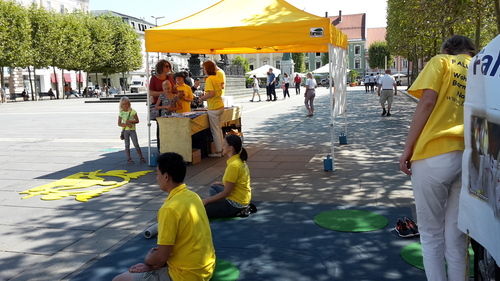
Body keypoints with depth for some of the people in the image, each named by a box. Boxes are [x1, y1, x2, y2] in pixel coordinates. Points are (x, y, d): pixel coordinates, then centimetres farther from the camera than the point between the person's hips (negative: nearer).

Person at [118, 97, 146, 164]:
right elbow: (119, 123, 0)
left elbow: (137, 120, -2)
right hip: (125, 130, 1)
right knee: (127, 145, 6)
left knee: (136, 144, -2)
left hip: (132, 130, -1)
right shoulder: (121, 113, 2)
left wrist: (130, 121, -18)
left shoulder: (133, 111, -1)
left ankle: (141, 157, 5)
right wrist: (126, 125, -15)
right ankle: (129, 158, 11)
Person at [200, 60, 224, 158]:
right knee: (219, 129, 15)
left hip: (213, 108, -9)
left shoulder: (209, 79, -15)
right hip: (220, 106, 9)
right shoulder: (217, 78, 11)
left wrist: (203, 97, -6)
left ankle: (218, 152, 4)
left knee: (215, 130, -1)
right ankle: (221, 149, 21)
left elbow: (211, 94, -23)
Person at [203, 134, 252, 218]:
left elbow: (226, 193, -22)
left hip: (236, 204, -10)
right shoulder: (240, 160, 3)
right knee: (214, 188, 30)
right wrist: (221, 184, 23)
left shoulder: (233, 165, -25)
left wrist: (206, 200, -16)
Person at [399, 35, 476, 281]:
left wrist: (408, 148, -4)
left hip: (435, 155, -4)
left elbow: (427, 102, -6)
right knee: (456, 235, 13)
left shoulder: (441, 62, 9)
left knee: (431, 234, 7)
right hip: (470, 158, 5)